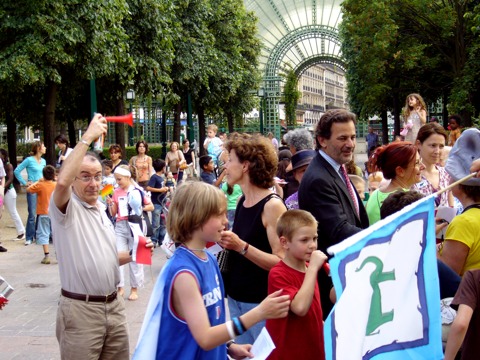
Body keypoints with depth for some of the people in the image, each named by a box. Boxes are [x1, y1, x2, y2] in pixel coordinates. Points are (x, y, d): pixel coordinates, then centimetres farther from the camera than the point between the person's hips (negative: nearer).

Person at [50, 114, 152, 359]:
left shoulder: (102, 211, 15)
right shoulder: (67, 209, -8)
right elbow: (62, 182, -32)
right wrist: (88, 137, -27)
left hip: (113, 306, 7)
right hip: (81, 310, -7)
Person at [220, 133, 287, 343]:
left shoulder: (272, 206, -15)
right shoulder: (242, 201, 7)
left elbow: (281, 261, -19)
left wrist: (241, 246, -26)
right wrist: (226, 241, 3)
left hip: (261, 301, -7)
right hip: (236, 297, 8)